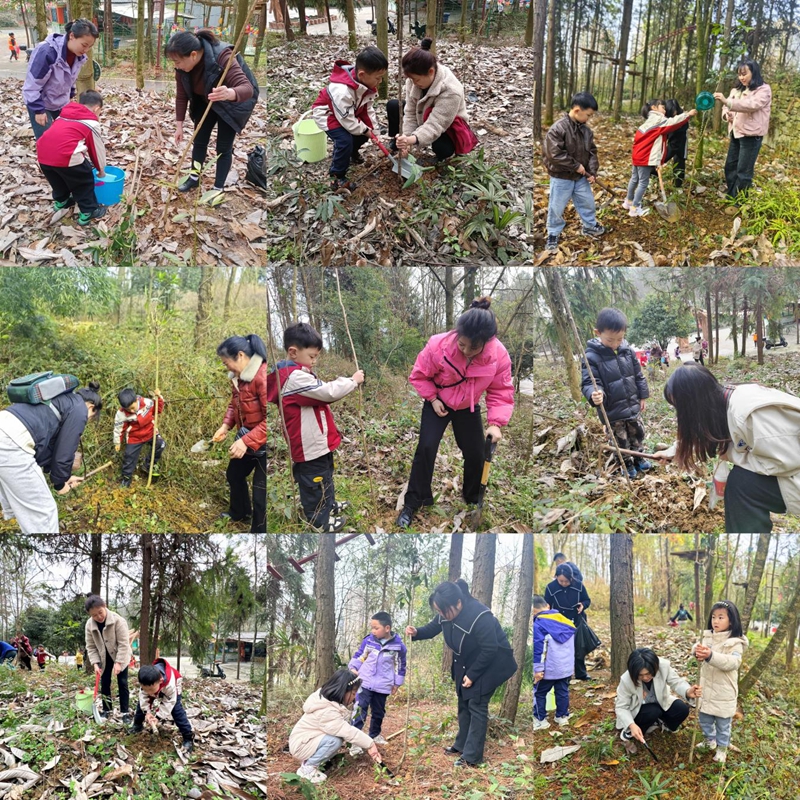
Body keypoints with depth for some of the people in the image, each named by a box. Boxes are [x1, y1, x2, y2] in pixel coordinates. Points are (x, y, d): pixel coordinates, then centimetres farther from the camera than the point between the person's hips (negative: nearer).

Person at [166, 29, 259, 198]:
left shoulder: (222, 57, -41)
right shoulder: (183, 65, -23)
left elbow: (247, 88, -50)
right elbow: (181, 95, -10)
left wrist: (229, 94, -71)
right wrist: (179, 125, -9)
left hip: (234, 102, -5)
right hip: (205, 100, 5)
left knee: (223, 146, -3)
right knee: (199, 140, 11)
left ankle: (218, 189, 10)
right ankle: (194, 178, 31)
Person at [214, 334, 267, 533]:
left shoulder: (263, 377, -29)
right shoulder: (239, 376, 2)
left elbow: (270, 419, -30)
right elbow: (234, 404, 15)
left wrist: (247, 441, -33)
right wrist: (226, 425, -2)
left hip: (263, 443, -10)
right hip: (247, 438, 10)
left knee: (260, 490, -1)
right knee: (234, 473, 29)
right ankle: (240, 511, 54)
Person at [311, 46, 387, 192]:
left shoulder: (367, 84, -16)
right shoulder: (342, 91, -43)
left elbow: (367, 109, -2)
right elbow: (347, 120, -33)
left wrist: (373, 130, -10)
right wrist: (365, 130, -20)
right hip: (326, 114, -9)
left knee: (365, 132, 6)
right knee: (345, 140, -26)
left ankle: (351, 152, 38)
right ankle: (337, 177, -11)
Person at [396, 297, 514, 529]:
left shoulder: (499, 355, -28)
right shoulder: (438, 346, -33)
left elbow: (501, 392, -18)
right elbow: (419, 375, -14)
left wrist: (495, 423, -29)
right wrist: (433, 399, -20)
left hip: (469, 408, 2)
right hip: (438, 404, -2)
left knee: (476, 453, 5)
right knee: (426, 448, -12)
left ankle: (473, 499, 30)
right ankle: (413, 502, 1)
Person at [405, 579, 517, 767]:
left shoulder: (480, 617, -36)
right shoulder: (447, 612, -14)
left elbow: (489, 650, -29)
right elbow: (433, 628, 3)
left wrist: (472, 675, -22)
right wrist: (417, 633, -20)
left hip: (488, 665, -8)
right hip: (466, 663, 8)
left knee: (476, 706, -6)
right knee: (463, 703, 16)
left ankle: (472, 756, -1)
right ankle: (461, 746, 31)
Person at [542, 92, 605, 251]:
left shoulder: (586, 130, -1)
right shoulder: (558, 128, -23)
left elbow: (592, 152, 7)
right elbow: (554, 154, -28)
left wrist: (592, 172, -6)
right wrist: (575, 166, -21)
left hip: (581, 177, 6)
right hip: (561, 178, -6)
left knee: (588, 202, 19)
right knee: (556, 208, 6)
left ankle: (590, 226, 41)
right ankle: (553, 234, 22)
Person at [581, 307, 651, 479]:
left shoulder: (627, 350, -5)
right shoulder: (592, 357, -23)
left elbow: (638, 375, 6)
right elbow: (588, 383, -25)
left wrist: (642, 396, 10)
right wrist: (594, 395, -46)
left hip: (632, 405, 5)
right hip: (612, 411, -5)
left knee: (638, 433, 23)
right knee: (620, 440, 12)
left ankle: (638, 457, 48)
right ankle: (628, 463, 36)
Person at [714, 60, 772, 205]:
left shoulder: (763, 90, -9)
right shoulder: (737, 89, 15)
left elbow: (752, 104, -26)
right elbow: (728, 106, 18)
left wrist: (727, 101, -37)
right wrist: (726, 113, -9)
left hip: (751, 135, -8)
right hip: (736, 133, 8)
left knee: (744, 171, -6)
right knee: (730, 166, 11)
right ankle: (731, 198, 22)